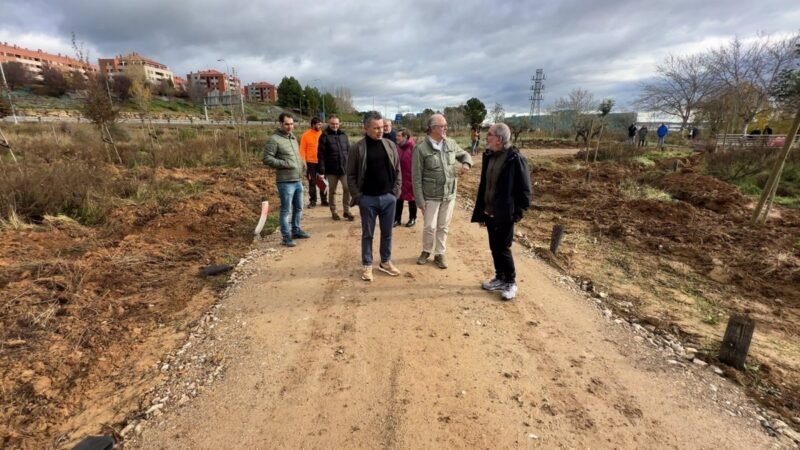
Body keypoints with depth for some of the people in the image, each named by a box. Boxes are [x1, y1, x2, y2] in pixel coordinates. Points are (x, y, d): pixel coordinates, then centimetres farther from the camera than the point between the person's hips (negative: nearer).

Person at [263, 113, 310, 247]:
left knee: (298, 208, 17)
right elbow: (267, 159, -14)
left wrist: (302, 164, 6)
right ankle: (286, 236, 10)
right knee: (286, 210, 0)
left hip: (298, 180, 8)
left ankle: (296, 230, 32)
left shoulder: (293, 138, 14)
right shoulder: (274, 139, -11)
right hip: (286, 182, -8)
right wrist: (285, 164, -20)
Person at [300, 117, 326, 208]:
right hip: (311, 163, -2)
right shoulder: (306, 135, -3)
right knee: (312, 183, 6)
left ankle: (324, 200, 18)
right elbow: (302, 150, -3)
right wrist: (304, 162, -9)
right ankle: (312, 201, 15)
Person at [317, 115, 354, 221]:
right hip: (331, 170, -3)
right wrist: (322, 169, -14)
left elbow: (349, 151, 12)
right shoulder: (324, 136, -5)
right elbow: (321, 154, -9)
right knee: (332, 191, 9)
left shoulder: (343, 135, 8)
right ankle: (333, 212, 22)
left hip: (345, 168, 3)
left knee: (347, 189, -2)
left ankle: (346, 211, 12)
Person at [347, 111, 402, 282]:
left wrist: (395, 192, 1)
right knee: (367, 234, 8)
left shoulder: (391, 145, 3)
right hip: (368, 199, -3)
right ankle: (367, 265, 21)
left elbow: (397, 171, 9)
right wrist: (357, 196, -9)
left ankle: (386, 262, 29)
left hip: (388, 197, 3)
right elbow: (351, 175, -4)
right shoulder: (357, 148, -7)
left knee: (387, 233, 13)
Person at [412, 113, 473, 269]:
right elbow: (416, 177, -12)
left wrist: (466, 163, -5)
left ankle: (439, 254, 29)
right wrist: (420, 201, -13)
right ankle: (426, 251, 32)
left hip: (449, 195, 4)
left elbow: (464, 154, 20)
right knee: (430, 227, 6)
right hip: (431, 196, -4)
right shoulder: (421, 149, -14)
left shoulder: (451, 143, 1)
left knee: (443, 227, 13)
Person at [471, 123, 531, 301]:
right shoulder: (488, 156, 7)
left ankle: (511, 283, 21)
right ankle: (500, 278, 32)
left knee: (503, 249, 2)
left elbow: (524, 189, -12)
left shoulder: (515, 159, -15)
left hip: (505, 215, -7)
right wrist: (480, 212, 11)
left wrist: (518, 213, -14)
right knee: (494, 248, 15)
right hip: (489, 213, 7)